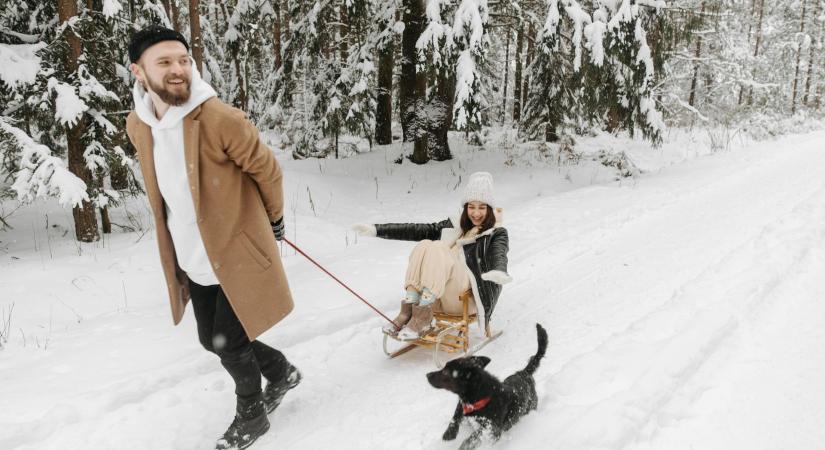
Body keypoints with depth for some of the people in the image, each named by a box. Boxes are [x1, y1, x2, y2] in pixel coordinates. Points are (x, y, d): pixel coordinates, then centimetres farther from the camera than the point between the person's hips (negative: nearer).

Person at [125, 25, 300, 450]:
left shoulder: (221, 119, -22)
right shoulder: (137, 127, -1)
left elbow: (268, 171, -9)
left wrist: (274, 219, 4)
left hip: (238, 251, -7)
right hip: (194, 259, 7)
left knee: (228, 343, 2)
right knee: (213, 340, 17)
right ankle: (281, 372, 42)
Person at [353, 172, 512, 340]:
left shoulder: (497, 233, 5)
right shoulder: (455, 225, 18)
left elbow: (499, 254, -18)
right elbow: (419, 230, 10)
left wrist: (499, 271, -43)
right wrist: (377, 229, 0)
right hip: (441, 299, 4)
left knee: (437, 248, -26)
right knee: (423, 246, -20)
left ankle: (422, 318, -29)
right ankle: (408, 311, -26)